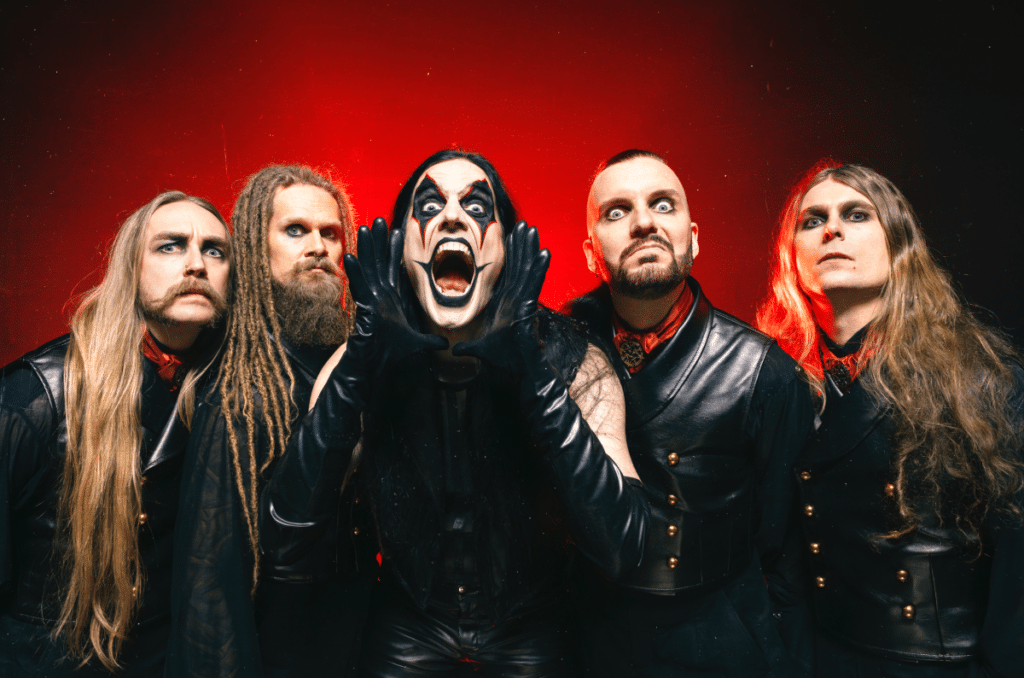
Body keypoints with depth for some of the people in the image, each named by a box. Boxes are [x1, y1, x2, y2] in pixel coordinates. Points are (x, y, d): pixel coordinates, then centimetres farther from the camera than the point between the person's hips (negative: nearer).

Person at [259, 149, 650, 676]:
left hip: (530, 628, 0)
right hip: (408, 623, 1)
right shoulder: (362, 363, -15)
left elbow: (622, 550, -32)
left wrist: (528, 369, -37)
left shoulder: (575, 365, -21)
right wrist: (363, 363, -32)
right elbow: (281, 538, -23)